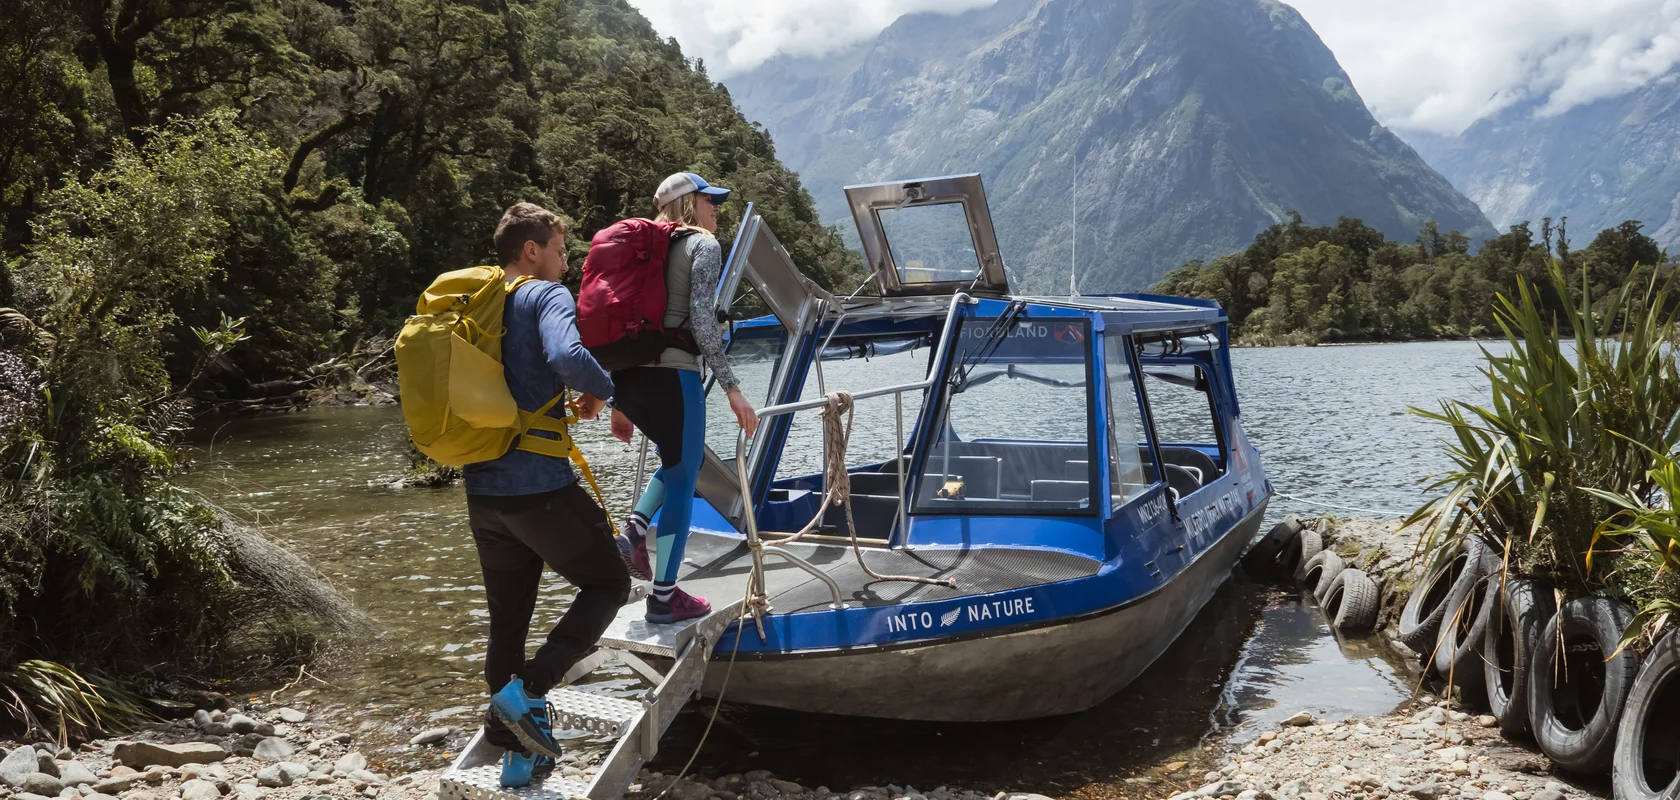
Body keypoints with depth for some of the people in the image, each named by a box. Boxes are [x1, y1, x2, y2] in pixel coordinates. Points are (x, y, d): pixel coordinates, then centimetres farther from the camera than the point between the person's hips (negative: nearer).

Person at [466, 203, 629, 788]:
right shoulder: (546, 295, -8)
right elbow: (567, 356, -28)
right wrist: (602, 392, -9)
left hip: (483, 493, 8)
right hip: (541, 486, -7)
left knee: (507, 621, 15)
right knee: (608, 586, 11)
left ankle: (516, 754, 22)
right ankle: (528, 690, -5)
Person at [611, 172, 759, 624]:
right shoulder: (703, 244, 0)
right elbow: (702, 321, -13)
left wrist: (618, 402, 22)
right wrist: (732, 388, -14)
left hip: (627, 375, 7)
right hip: (671, 375, -7)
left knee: (682, 460, 27)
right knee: (682, 479, 4)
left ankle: (633, 530, 8)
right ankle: (665, 598, 9)